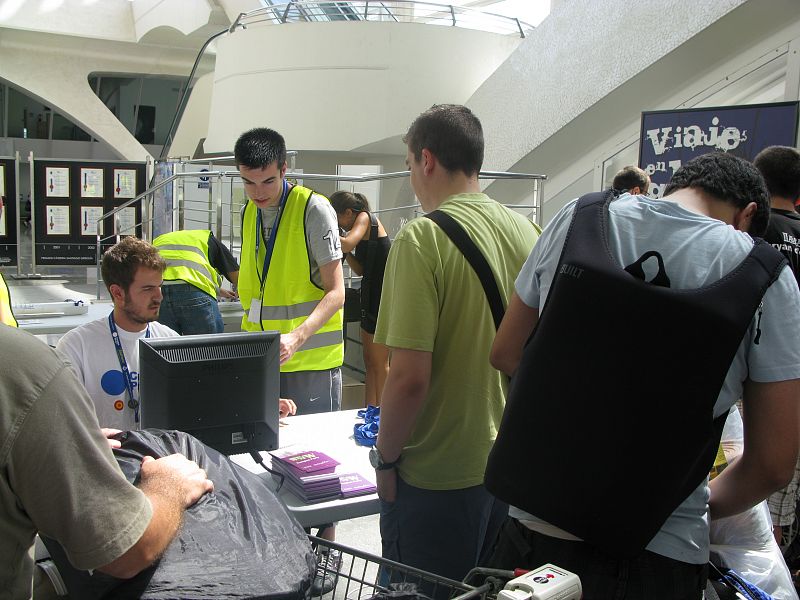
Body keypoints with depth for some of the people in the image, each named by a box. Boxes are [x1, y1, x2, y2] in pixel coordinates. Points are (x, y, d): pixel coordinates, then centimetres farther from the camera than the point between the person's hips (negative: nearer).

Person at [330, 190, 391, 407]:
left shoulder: (365, 217, -9)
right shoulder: (364, 223, 16)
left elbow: (348, 243, -30)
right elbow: (361, 270, 13)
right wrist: (346, 252, 0)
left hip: (384, 297, -10)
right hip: (372, 297, 10)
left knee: (380, 364, 0)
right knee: (370, 362, 13)